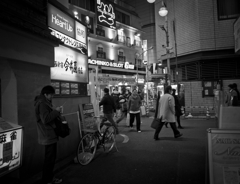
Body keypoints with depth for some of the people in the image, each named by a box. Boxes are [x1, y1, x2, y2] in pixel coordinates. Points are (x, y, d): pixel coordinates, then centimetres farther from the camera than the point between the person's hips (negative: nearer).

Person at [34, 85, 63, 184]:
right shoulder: (42, 103, -18)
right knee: (50, 158, 1)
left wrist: (56, 112, 7)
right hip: (48, 135, -11)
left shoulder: (44, 102, 15)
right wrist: (56, 111, -20)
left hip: (49, 134, 11)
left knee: (51, 157, 19)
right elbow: (45, 119, -26)